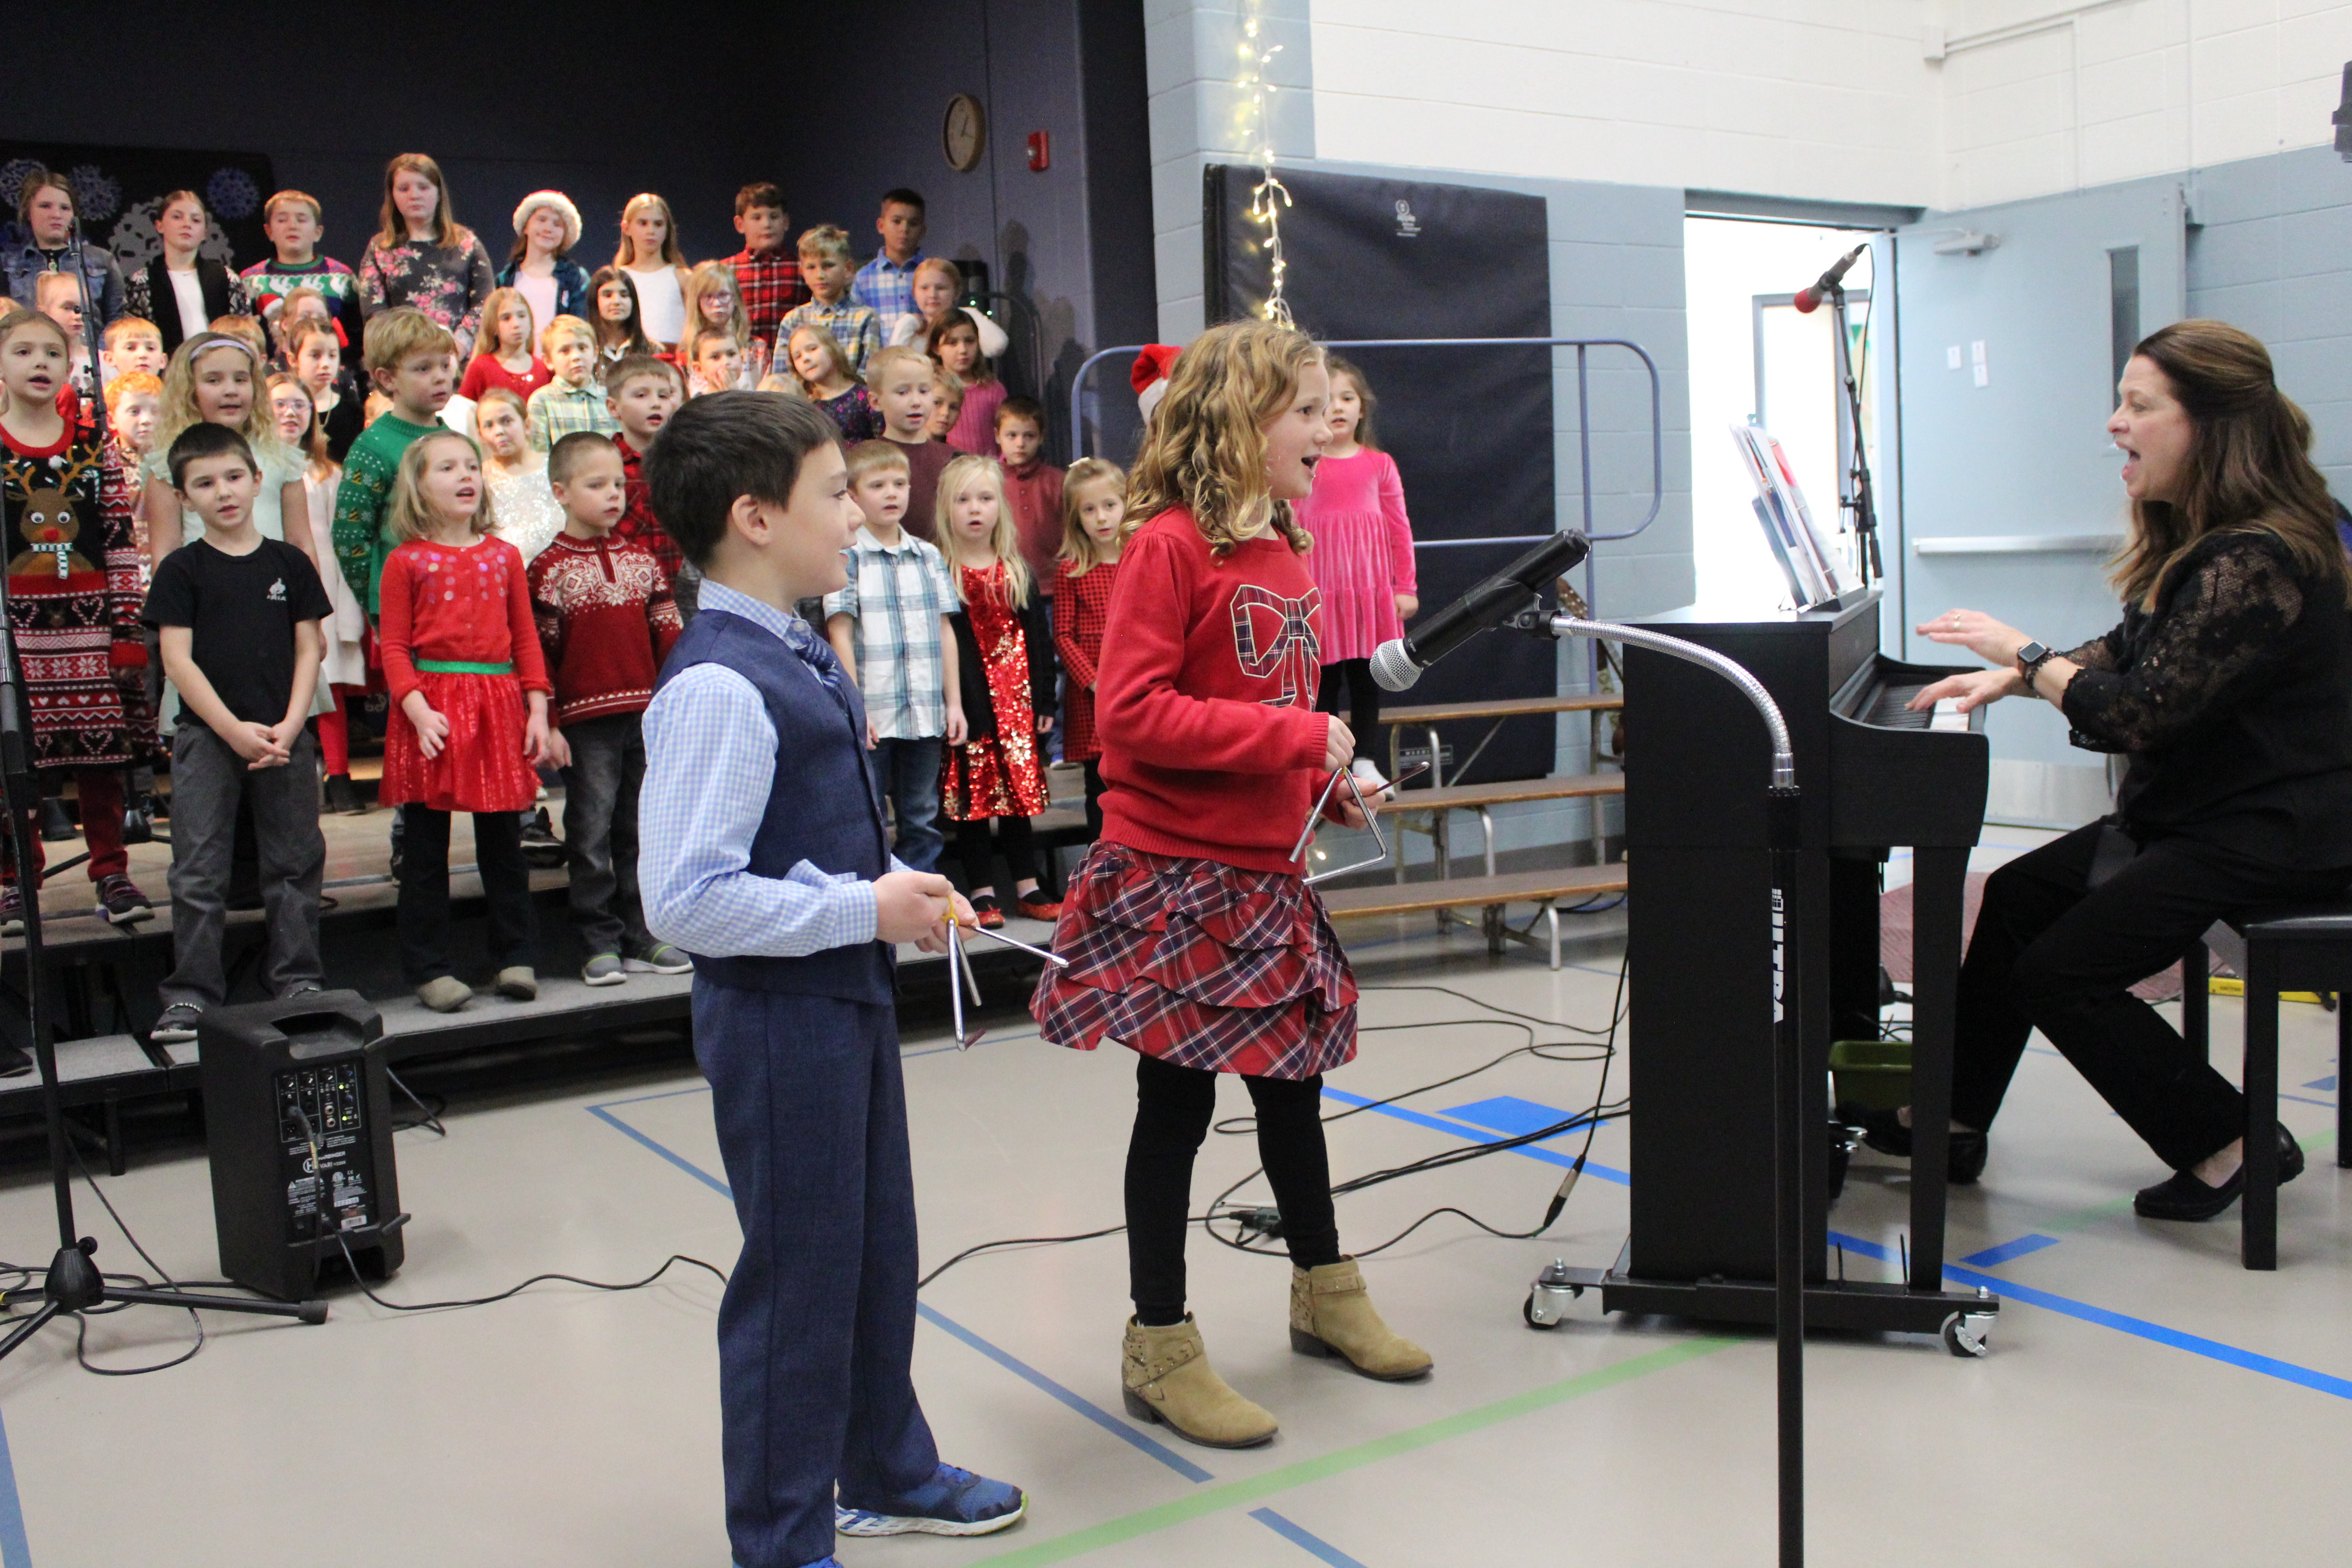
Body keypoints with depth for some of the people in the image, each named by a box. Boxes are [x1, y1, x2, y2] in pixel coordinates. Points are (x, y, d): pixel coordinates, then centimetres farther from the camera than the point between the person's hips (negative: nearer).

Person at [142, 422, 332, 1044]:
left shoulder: (289, 563, 6)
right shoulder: (182, 569, 1)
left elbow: (308, 650, 5)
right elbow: (177, 660, -4)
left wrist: (288, 727, -7)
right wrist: (235, 730, -12)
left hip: (284, 737, 2)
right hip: (206, 737, -1)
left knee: (293, 864, 6)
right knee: (198, 871, 0)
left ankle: (297, 980, 16)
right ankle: (191, 992, 6)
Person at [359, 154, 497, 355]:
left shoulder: (467, 243, 16)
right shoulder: (379, 249, 16)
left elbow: (484, 302, 8)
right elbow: (374, 311, 6)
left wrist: (461, 342, -8)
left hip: (462, 357, 0)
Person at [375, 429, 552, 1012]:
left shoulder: (504, 555, 9)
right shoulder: (406, 561, 0)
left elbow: (525, 638, 10)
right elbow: (395, 647, -3)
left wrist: (538, 708, 3)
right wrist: (417, 709, -16)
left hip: (498, 705, 3)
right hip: (434, 711, -3)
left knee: (503, 839, 10)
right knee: (425, 848, 4)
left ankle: (514, 957, 20)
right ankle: (429, 969, 12)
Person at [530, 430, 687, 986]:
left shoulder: (642, 560, 11)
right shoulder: (550, 568, -2)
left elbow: (668, 635, 13)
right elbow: (541, 651, -4)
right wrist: (548, 725, -8)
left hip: (647, 717, 4)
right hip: (586, 722, -4)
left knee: (640, 830, 10)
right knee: (592, 835, 0)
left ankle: (643, 938, 18)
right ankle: (601, 944, 8)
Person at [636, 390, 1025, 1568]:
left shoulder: (795, 656, 7)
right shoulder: (717, 686, -24)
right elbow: (685, 900, -29)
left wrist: (897, 893, 4)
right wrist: (868, 911, -22)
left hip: (845, 995, 10)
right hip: (776, 1017, -10)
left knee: (879, 1249, 23)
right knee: (799, 1275, 6)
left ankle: (888, 1473, 44)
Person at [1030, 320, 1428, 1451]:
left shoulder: (1285, 551, 11)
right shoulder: (1170, 545, -14)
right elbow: (1130, 714, -23)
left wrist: (1332, 781, 4)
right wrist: (1297, 736, -21)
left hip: (1267, 870, 8)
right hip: (1177, 875, -8)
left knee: (1291, 1077, 20)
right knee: (1176, 1099, 3)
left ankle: (1323, 1290, 39)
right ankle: (1159, 1346, 18)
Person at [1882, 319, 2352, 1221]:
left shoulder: (2257, 562, -25)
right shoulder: (2200, 539, 8)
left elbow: (2143, 713, -27)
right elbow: (2134, 656, 19)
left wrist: (2027, 657, -14)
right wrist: (2013, 676, 6)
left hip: (2269, 837, -11)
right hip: (2197, 809, 11)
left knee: (2061, 973, -14)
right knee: (2015, 898, 11)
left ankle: (2230, 1145, 1)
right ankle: (1954, 1119, 20)